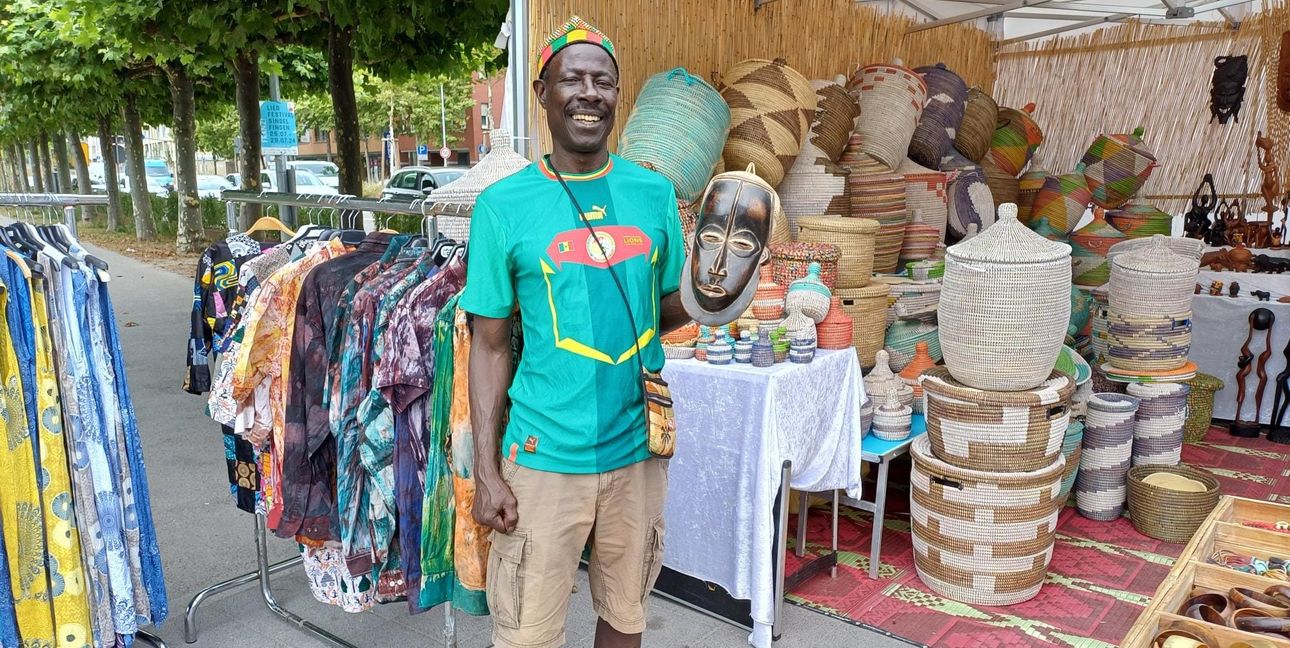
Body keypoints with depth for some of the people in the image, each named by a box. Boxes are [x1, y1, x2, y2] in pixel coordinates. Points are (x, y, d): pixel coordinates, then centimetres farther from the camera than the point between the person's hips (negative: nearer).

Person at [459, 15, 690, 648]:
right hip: (545, 456, -2)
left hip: (638, 449, 3)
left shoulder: (654, 192, 1)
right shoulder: (503, 205, -7)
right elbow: (489, 344, -4)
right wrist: (486, 470, -7)